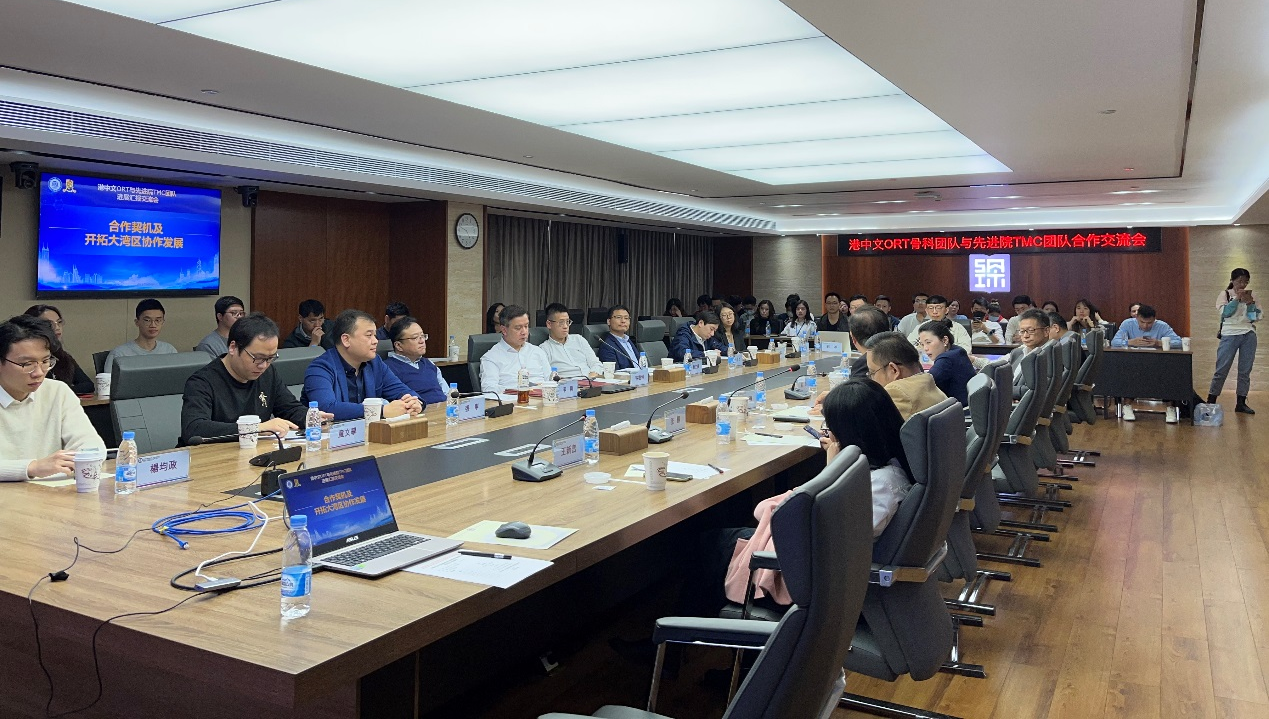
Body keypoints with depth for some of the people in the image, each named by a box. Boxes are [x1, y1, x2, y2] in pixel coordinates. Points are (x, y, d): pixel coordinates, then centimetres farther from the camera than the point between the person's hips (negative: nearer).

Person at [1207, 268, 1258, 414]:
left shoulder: (1251, 296, 10)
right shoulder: (1225, 295, 3)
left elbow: (1256, 318, 6)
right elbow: (1225, 313, -10)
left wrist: (1250, 303, -8)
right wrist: (1237, 299, -16)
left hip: (1248, 335, 3)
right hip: (1230, 334, -3)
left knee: (1245, 371, 4)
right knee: (1221, 370, -5)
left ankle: (1241, 403, 9)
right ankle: (1211, 401, -1)